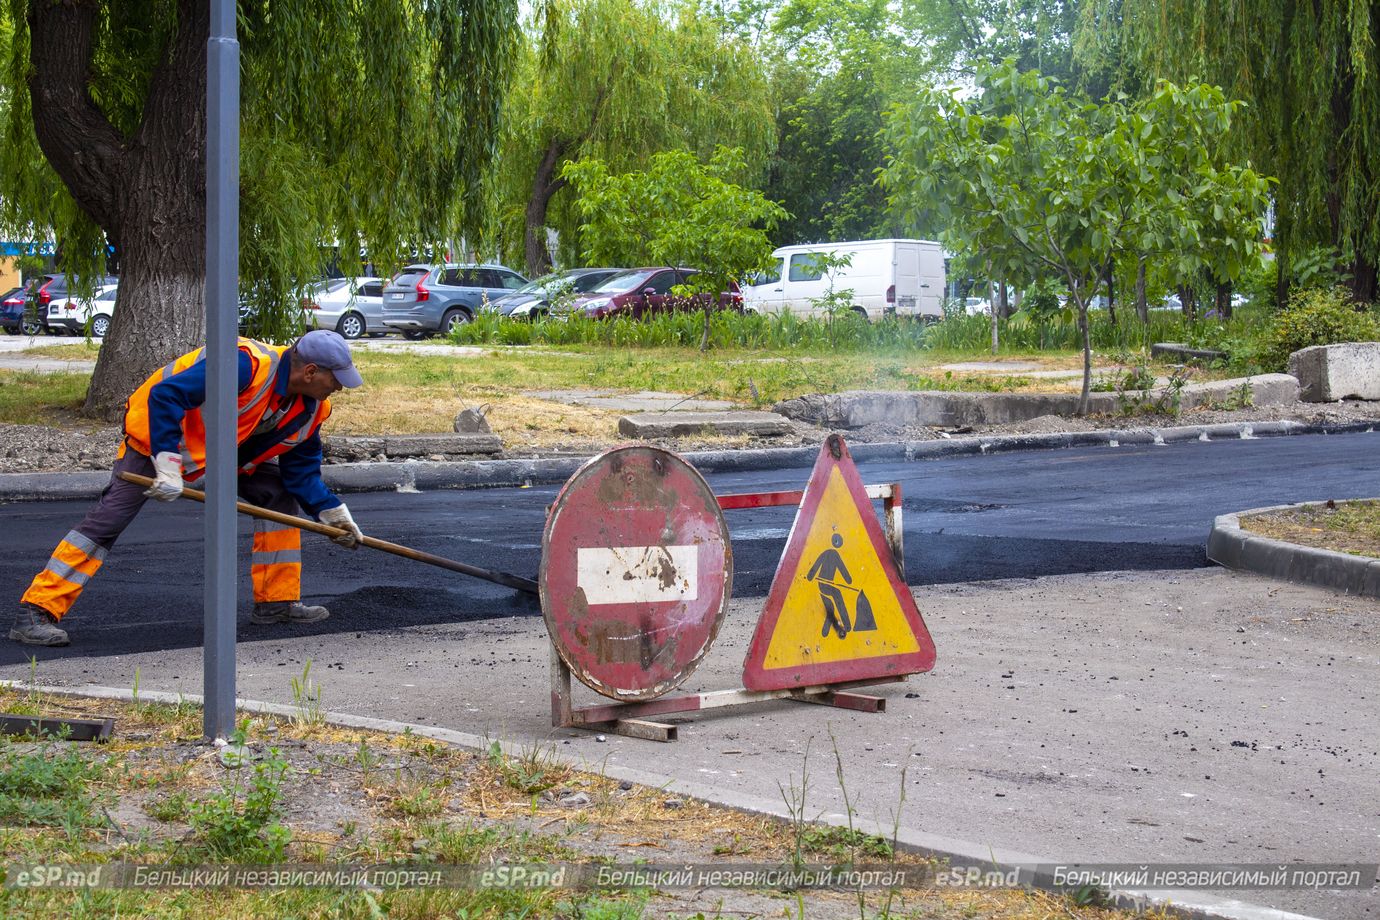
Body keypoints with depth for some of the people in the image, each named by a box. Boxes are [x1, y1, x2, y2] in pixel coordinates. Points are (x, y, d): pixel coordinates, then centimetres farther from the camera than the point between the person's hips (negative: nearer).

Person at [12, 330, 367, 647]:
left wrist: (332, 512, -4)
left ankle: (277, 602, 9)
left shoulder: (310, 409, -7)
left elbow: (301, 469, 4)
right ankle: (35, 614, -16)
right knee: (110, 516, -16)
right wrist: (168, 464, -37)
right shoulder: (247, 365, -34)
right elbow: (165, 396, -36)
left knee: (279, 494, 0)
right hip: (159, 434, -8)